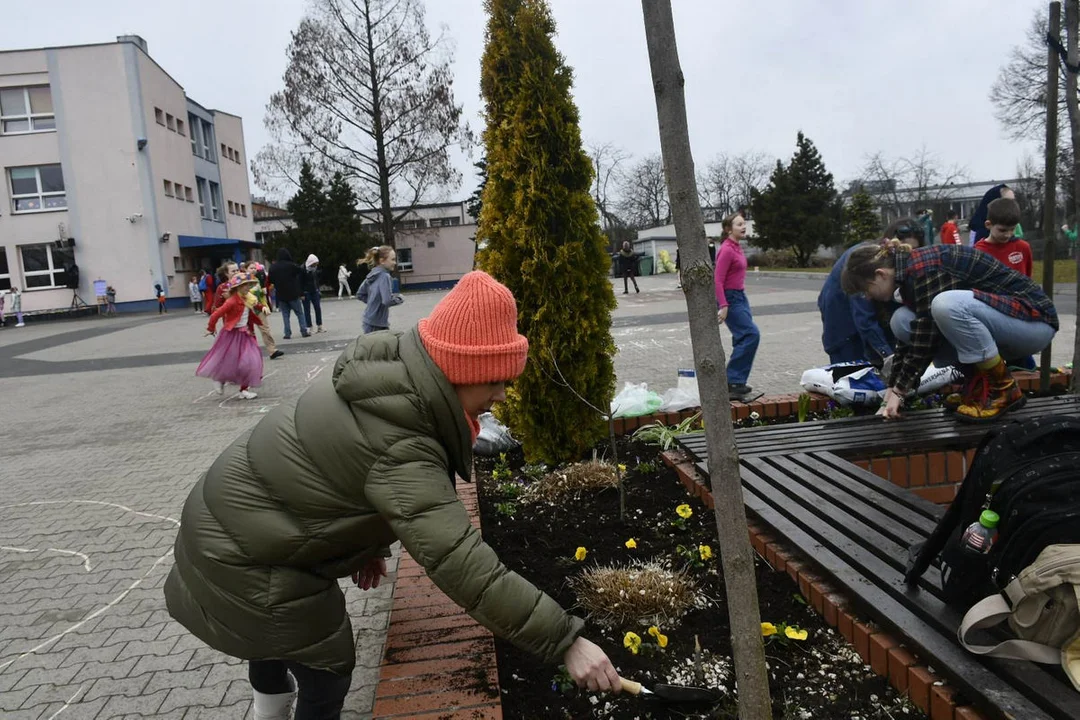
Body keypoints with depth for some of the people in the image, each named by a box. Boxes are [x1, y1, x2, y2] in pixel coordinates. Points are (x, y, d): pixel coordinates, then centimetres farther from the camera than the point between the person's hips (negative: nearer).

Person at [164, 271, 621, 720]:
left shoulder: (391, 373, -10)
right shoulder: (399, 450, -37)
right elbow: (464, 568, -40)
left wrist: (366, 545, 14)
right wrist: (566, 642, -36)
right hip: (244, 554, -9)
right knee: (328, 663, 10)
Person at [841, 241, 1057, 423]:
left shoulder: (924, 269, -23)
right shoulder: (911, 271, 4)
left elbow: (926, 337, -23)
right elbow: (912, 335, 9)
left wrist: (899, 391, -15)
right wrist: (892, 389, 7)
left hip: (1034, 319, -9)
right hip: (996, 320, 9)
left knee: (946, 305, -36)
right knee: (901, 320, -6)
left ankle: (1004, 389, -16)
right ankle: (978, 381, 4)